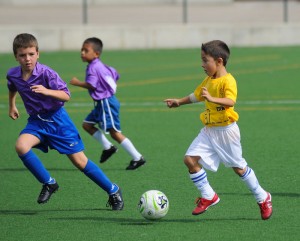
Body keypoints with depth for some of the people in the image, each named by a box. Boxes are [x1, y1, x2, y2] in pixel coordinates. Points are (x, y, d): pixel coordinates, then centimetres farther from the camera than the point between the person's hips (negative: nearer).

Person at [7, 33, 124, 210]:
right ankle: (49, 183, -7)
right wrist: (12, 106, 29)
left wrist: (47, 91, -42)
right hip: (36, 121, 4)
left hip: (57, 119, -4)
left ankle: (113, 191, 14)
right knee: (21, 146, -26)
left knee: (79, 161, -3)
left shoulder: (46, 73, -21)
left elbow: (66, 96, -27)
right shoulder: (13, 75, -4)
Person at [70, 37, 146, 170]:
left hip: (106, 103, -11)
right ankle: (107, 147, 19)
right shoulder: (101, 66, 14)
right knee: (87, 124, 14)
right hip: (102, 103, 11)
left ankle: (137, 158, -8)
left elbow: (91, 85, -24)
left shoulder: (93, 67, -16)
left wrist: (77, 83, -12)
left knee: (114, 132, -10)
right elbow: (115, 74, 23)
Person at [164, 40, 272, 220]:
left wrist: (212, 99, -49)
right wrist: (179, 102, 32)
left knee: (238, 167, 4)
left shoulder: (228, 81, -18)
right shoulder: (208, 80, 9)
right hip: (209, 131, 8)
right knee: (190, 159, -7)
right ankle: (208, 196, 4)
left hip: (226, 130, -8)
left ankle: (263, 198, 23)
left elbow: (230, 101, -35)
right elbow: (196, 95, 28)